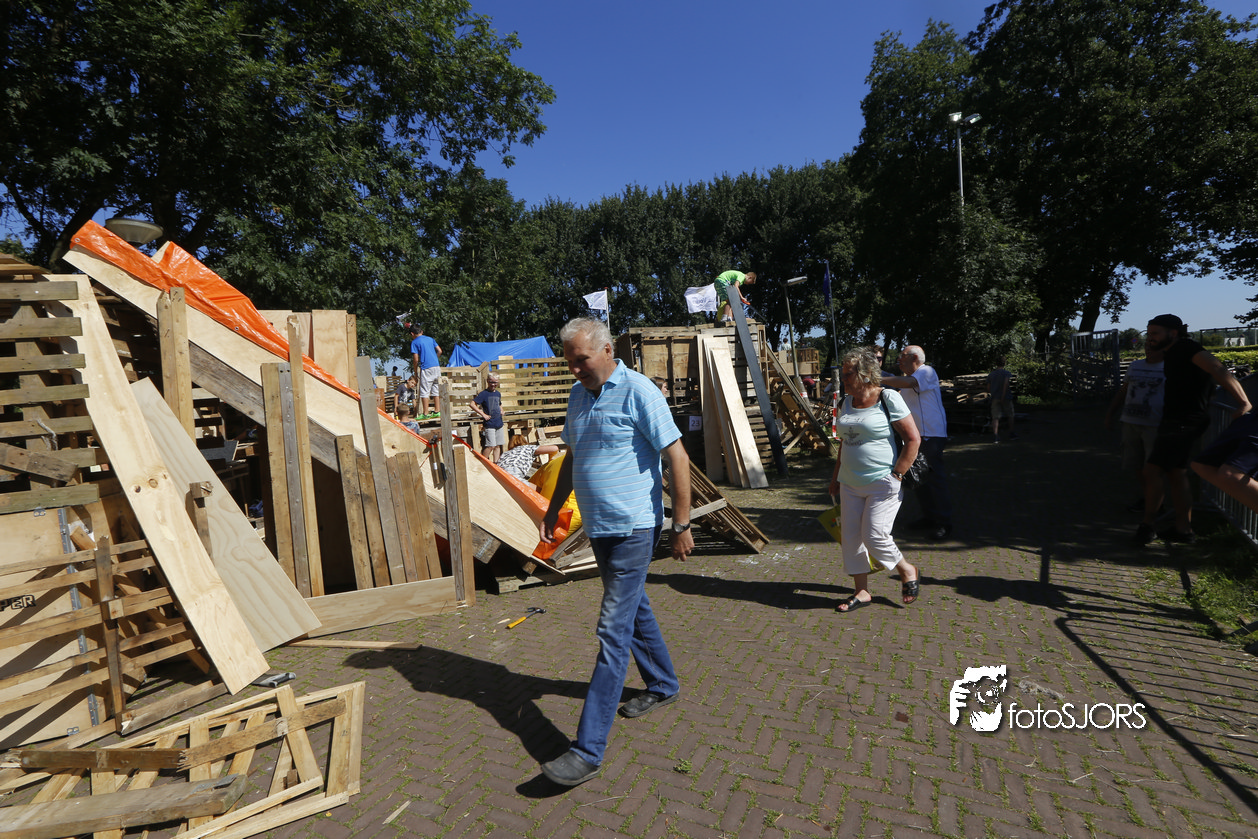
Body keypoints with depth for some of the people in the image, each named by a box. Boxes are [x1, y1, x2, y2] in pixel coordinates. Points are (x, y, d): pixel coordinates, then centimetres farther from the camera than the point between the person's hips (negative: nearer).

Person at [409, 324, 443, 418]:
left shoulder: (415, 342, -1)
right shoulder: (430, 339, 14)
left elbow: (416, 359, -6)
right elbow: (439, 351, 10)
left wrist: (415, 374, 2)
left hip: (426, 368, -6)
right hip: (437, 366, 6)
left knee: (424, 391, -1)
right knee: (435, 390, 11)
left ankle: (425, 414, -1)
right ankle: (437, 411, 13)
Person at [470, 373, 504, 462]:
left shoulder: (498, 393, 14)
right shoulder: (484, 394, -8)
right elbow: (472, 404, -14)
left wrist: (501, 410, 13)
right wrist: (483, 414, -15)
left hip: (499, 424, 7)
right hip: (489, 425, -7)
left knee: (498, 445, 9)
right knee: (491, 445, -10)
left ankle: (495, 462, 18)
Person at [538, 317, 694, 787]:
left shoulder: (638, 392, -14)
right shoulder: (578, 395, 10)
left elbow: (677, 457, -15)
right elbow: (572, 457, 21)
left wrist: (681, 525, -15)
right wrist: (553, 509, 19)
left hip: (633, 527, -8)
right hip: (598, 526, 8)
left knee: (614, 630, -6)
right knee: (634, 609, 22)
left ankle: (588, 750, 0)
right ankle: (664, 686, 43)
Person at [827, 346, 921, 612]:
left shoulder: (888, 399, -9)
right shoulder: (847, 402, 10)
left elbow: (913, 439, -10)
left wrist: (896, 475, -14)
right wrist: (836, 476, 18)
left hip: (882, 484, -7)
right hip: (850, 485, 7)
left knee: (874, 536, -9)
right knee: (851, 537, 6)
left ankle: (908, 571, 20)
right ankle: (861, 592, 20)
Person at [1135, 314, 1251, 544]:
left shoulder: (1185, 347, -13)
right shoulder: (1172, 353, 16)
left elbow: (1218, 370, -23)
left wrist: (1243, 403, -25)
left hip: (1183, 421, -10)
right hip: (1176, 421, 10)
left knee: (1153, 471, -10)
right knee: (1177, 475, 12)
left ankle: (1147, 526, -4)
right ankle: (1183, 529, 17)